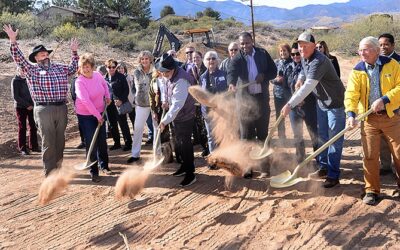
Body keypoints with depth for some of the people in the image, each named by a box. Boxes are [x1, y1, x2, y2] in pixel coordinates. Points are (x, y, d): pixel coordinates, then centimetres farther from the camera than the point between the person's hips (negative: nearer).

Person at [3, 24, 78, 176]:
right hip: (44, 110, -4)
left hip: (61, 108, 4)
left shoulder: (60, 68, 15)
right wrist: (13, 41, -17)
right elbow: (18, 58, -7)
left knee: (60, 141, 11)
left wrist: (74, 52, 24)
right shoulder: (31, 69, 4)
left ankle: (58, 169, 25)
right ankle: (50, 174, 4)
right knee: (48, 142, -3)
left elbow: (73, 68, 29)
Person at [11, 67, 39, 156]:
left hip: (31, 107, 4)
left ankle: (33, 146, 16)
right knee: (22, 128, 1)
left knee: (33, 127, 5)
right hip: (20, 107, -4)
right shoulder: (15, 81, -6)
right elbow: (15, 96, -10)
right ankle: (22, 148, 8)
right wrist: (27, 105, -14)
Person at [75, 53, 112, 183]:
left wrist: (107, 96, 5)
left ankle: (104, 165, 34)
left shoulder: (97, 75, -4)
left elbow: (104, 84, 19)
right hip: (86, 115, -5)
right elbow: (86, 101, -27)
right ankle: (93, 172, 9)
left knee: (102, 141, 14)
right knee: (91, 144, -3)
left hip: (100, 113, 6)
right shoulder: (79, 82, -22)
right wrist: (98, 116, -25)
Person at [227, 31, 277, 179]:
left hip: (262, 98, 2)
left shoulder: (263, 54, 4)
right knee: (246, 136, 2)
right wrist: (231, 83, -47)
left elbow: (273, 71, 9)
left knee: (263, 134, 11)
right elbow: (231, 72, -25)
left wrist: (264, 76, -13)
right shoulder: (237, 59, -5)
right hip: (245, 100, -2)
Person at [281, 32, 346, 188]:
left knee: (334, 139, -4)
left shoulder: (319, 61, -29)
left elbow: (308, 86, -39)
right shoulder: (304, 59, 0)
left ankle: (333, 175, 0)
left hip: (335, 102, -9)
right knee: (322, 137, 16)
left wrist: (290, 104, -43)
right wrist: (300, 79, 3)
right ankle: (324, 167, 28)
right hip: (321, 102, 9)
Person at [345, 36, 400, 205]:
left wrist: (384, 100, -20)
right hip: (369, 119, 1)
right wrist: (351, 114, -26)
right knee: (370, 156, 3)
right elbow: (351, 94, -10)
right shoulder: (357, 71, 0)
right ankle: (372, 190, 16)